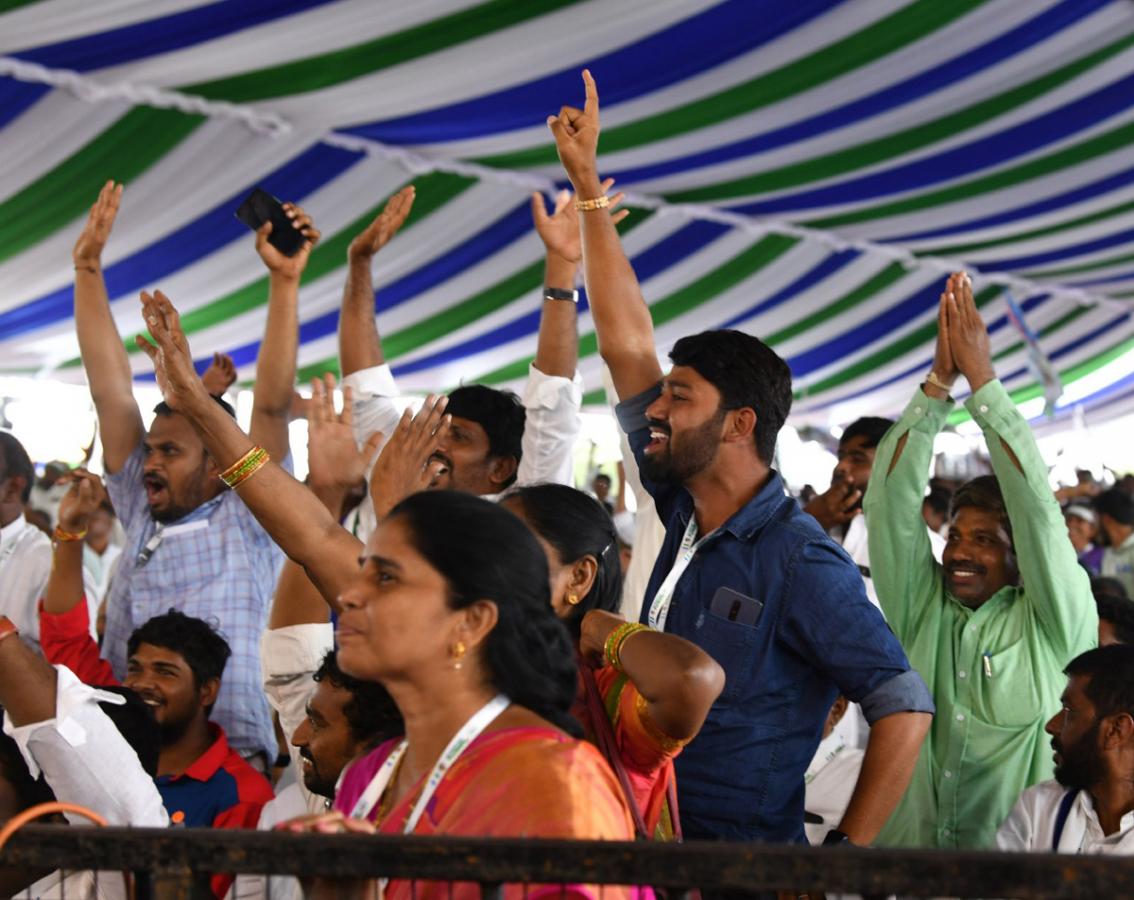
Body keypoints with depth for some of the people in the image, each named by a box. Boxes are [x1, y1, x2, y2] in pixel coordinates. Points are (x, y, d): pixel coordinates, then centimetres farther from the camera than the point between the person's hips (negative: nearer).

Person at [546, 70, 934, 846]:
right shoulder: (687, 512, 3)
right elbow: (627, 344, 8)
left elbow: (906, 708, -19)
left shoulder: (799, 562, -17)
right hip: (648, 842, 7)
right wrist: (588, 187, 8)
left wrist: (843, 862, -21)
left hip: (743, 863, -7)